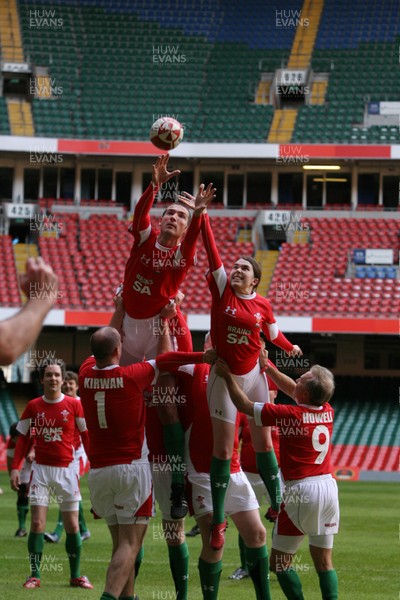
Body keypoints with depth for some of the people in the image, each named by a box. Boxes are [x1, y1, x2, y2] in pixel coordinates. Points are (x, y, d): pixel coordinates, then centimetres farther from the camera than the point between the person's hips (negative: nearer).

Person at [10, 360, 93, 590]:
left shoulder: (74, 405, -2)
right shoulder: (33, 407, 3)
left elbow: (87, 436, 1)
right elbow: (23, 439, 8)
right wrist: (15, 468, 0)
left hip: (67, 470, -1)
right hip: (41, 469, 1)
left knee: (72, 525, 3)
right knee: (37, 523, -5)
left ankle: (76, 575, 15)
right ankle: (35, 575, 2)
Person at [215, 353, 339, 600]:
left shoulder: (288, 415, -14)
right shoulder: (328, 412, 4)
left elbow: (244, 405, -5)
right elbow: (293, 391, 22)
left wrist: (227, 376, 5)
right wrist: (267, 366, 23)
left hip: (301, 490, -6)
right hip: (329, 487, 6)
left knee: (280, 562, 5)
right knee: (324, 563, 9)